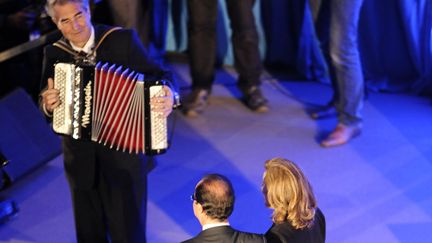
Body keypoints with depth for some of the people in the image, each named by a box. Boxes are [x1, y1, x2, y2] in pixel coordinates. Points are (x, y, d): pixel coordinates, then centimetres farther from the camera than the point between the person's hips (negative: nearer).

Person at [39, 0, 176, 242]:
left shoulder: (124, 40, -10)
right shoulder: (54, 54, -2)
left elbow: (156, 76, -11)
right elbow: (46, 103, 6)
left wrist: (168, 96, -32)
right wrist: (48, 104, -17)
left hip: (123, 152, -3)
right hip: (81, 158, 3)